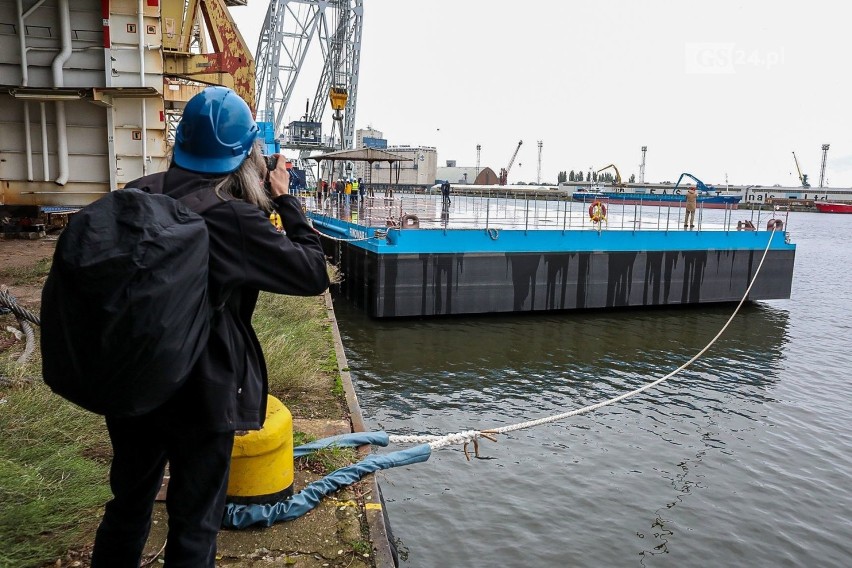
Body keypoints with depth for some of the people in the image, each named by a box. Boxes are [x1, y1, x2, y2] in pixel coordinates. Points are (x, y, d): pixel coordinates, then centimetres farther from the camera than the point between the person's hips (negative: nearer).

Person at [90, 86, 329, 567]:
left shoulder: (136, 196, -4)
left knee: (128, 506, 26)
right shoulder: (234, 218, -22)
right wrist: (286, 201, -6)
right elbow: (315, 273, -14)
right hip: (201, 393, -6)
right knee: (194, 525, 14)